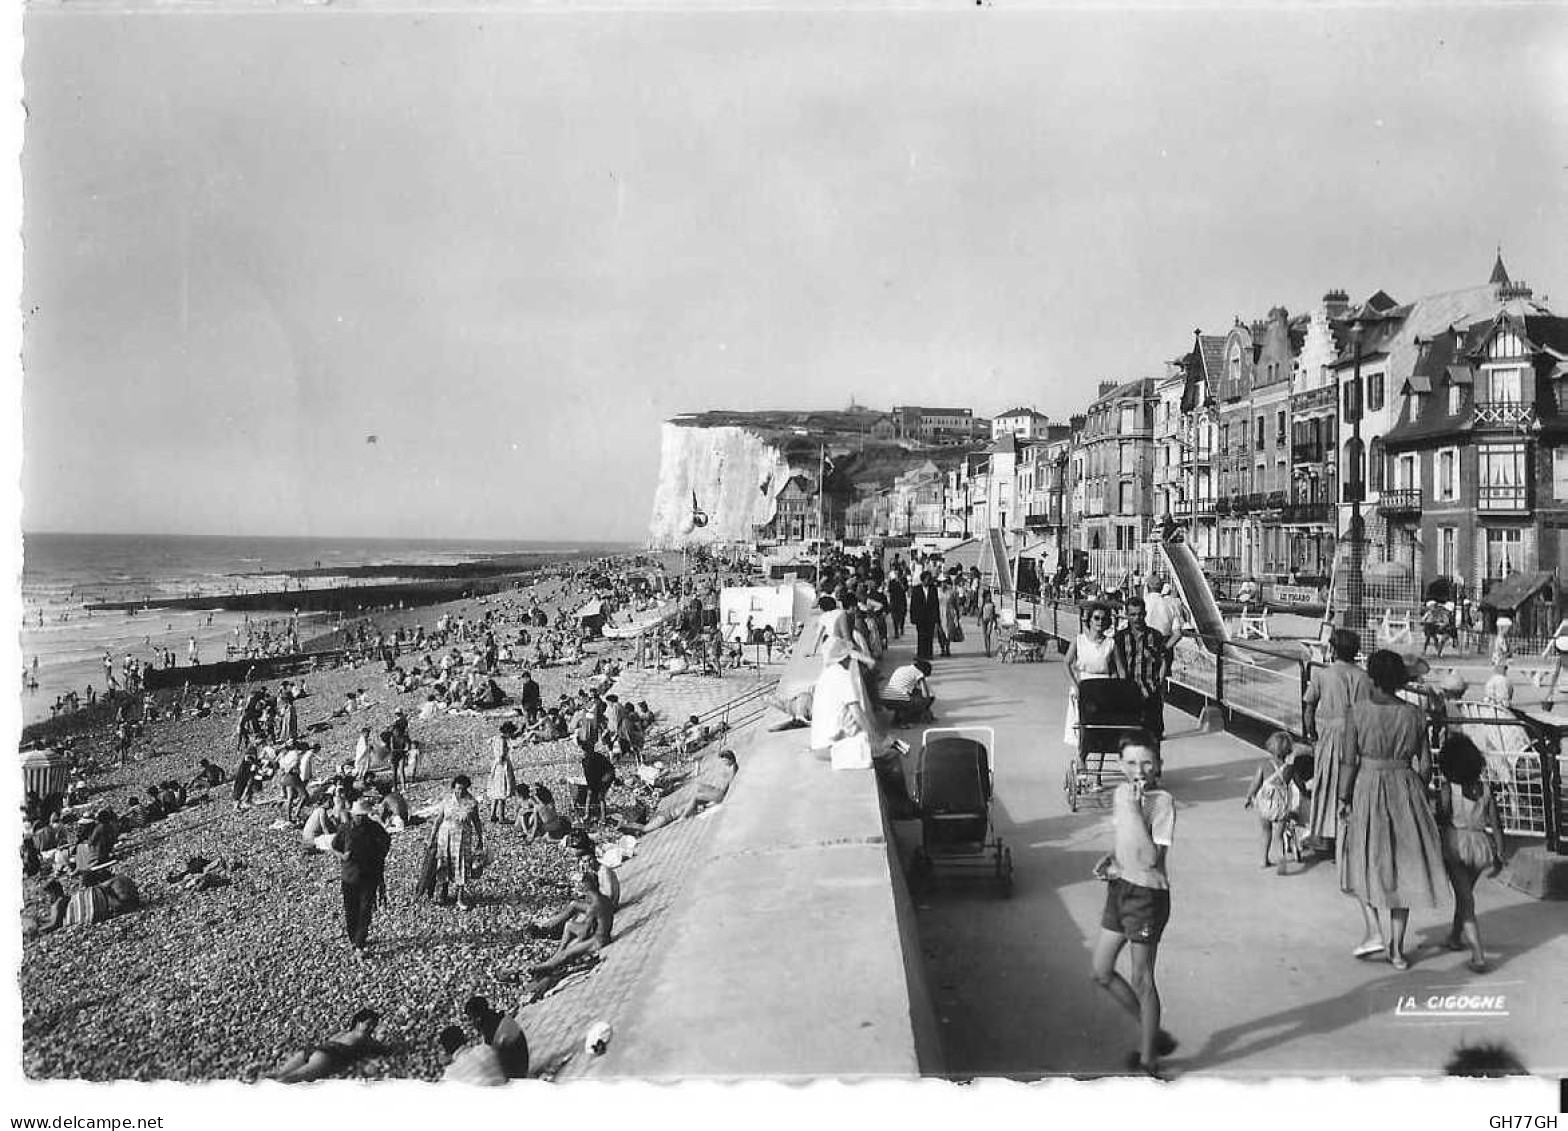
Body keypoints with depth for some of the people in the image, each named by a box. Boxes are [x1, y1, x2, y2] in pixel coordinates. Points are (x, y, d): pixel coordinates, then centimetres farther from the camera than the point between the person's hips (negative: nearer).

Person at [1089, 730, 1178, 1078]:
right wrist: (1108, 859, 1)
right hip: (1119, 889, 8)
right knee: (1102, 973, 14)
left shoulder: (1162, 802, -18)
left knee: (1141, 980, 4)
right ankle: (1152, 1032, 32)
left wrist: (1135, 809, -29)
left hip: (1147, 894, -8)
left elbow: (1151, 858, -26)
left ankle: (1148, 1059, 20)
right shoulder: (1119, 794, 4)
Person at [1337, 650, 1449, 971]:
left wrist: (1344, 800, -1)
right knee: (1403, 868, 11)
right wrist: (1417, 795, 18)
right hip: (1406, 790, 2)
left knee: (1364, 862, 17)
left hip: (1367, 789, -2)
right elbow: (1425, 764, 2)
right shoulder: (1414, 714, -4)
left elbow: (1348, 761, -10)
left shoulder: (1358, 711, -12)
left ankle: (1374, 932, 4)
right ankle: (1397, 948, 15)